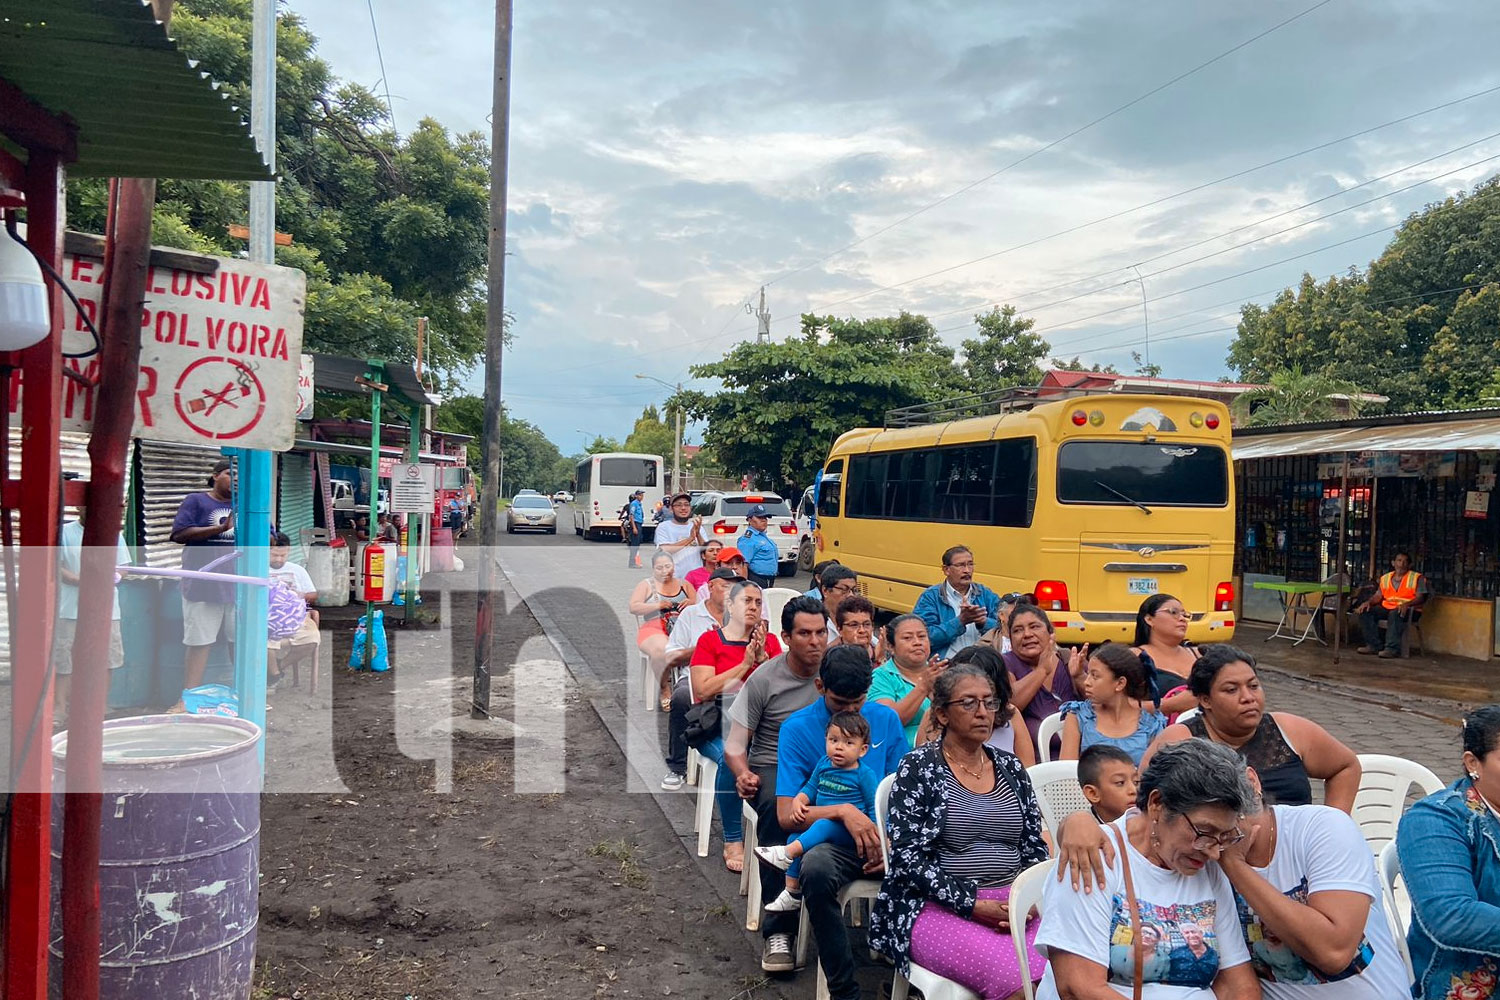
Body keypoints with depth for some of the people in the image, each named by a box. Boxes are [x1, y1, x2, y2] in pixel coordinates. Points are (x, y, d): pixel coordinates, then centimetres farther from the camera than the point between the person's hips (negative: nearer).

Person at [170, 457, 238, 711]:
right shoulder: (196, 501, 3)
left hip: (239, 586, 4)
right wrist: (219, 528, -17)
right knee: (199, 642, 0)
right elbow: (179, 534, -10)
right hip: (203, 586, -4)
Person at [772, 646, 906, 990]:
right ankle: (843, 989, -22)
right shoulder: (797, 728, -1)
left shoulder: (887, 720, 9)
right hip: (825, 840, -3)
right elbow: (786, 816, -6)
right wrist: (842, 811, -22)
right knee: (816, 868, -38)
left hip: (880, 836, 3)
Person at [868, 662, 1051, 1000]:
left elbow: (1035, 848, 15)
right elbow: (908, 857, -9)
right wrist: (974, 905, -16)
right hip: (940, 907, -5)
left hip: (1015, 905, 5)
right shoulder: (918, 769, -3)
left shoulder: (1010, 767, 13)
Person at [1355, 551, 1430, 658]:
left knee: (1395, 614, -39)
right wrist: (1368, 602, -11)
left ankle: (1392, 648, -38)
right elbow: (1378, 596, 12)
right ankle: (1374, 645, -18)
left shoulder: (1417, 578, 0)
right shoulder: (1385, 578, 15)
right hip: (1387, 608, 5)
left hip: (1409, 610, -5)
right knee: (1366, 611, -18)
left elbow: (1421, 598, -9)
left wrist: (1406, 604, -29)